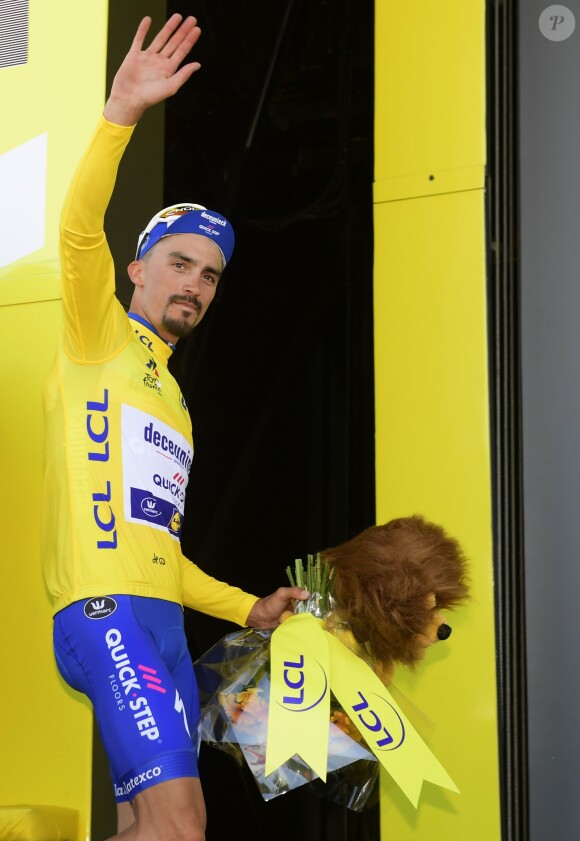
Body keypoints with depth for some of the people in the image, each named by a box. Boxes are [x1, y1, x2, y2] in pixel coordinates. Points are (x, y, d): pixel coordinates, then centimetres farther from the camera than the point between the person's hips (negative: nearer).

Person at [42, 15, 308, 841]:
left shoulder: (172, 401, 28)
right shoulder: (102, 339, 7)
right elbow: (79, 231, -13)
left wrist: (250, 609, 23)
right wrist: (121, 114, -23)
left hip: (162, 620, 8)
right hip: (106, 612, -8)